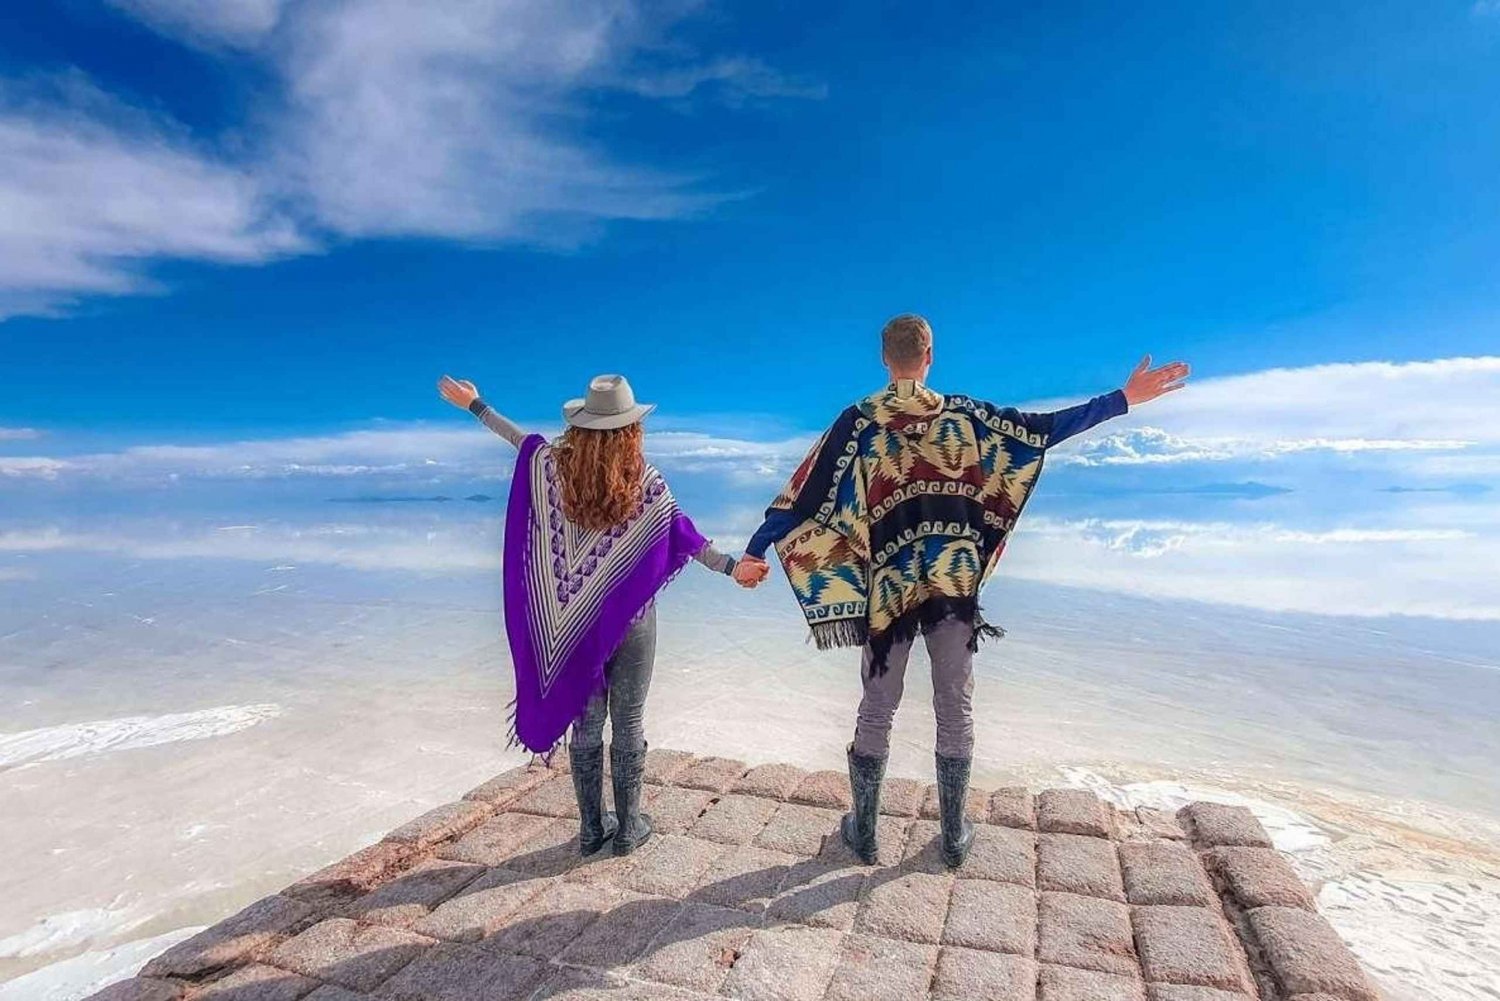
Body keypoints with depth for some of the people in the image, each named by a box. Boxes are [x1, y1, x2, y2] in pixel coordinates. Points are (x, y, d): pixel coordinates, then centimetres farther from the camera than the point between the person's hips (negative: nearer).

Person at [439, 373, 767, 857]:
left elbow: (525, 440, 10)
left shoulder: (554, 465, -7)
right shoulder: (643, 480, -14)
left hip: (572, 622, 3)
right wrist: (731, 566, -9)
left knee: (585, 723, 15)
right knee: (628, 725, 11)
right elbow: (683, 536, -14)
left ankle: (592, 828, 28)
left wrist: (474, 404, 26)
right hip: (631, 620, -3)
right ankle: (628, 829, 24)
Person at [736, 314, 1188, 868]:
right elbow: (1047, 428, 2)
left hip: (888, 586, 0)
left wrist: (756, 551, -5)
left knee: (876, 711, 11)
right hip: (955, 582, 1)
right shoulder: (964, 414, -1)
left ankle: (863, 832, 24)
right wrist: (1125, 398, 11)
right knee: (955, 711, 13)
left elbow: (807, 489, -8)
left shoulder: (859, 421, -4)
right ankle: (954, 837, 26)